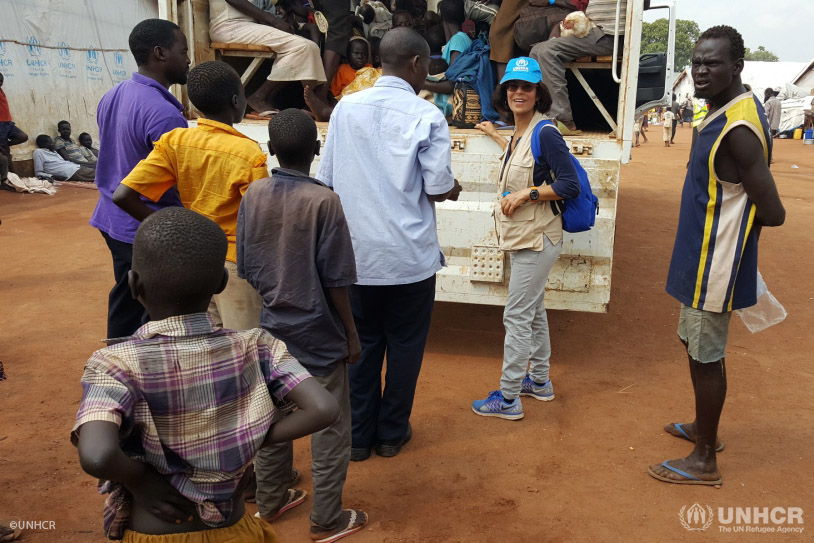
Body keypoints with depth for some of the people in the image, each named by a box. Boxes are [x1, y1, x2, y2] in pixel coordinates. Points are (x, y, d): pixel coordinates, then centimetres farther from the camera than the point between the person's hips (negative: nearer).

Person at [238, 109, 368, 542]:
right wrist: (351, 333, -3)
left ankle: (270, 501, 37)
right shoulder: (323, 201, -18)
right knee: (330, 429, 9)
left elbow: (246, 269, 2)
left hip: (271, 327, 5)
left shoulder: (253, 195, -4)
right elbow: (336, 280, -15)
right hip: (318, 333, -5)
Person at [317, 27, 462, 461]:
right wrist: (454, 188, 10)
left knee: (362, 343, 15)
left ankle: (358, 434, 25)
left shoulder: (345, 108, 0)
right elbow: (439, 189, -12)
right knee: (405, 345, 13)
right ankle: (392, 433, 26)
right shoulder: (427, 116, -9)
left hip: (358, 252, 3)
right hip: (411, 256, -3)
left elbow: (325, 180, 1)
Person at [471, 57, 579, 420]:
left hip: (537, 240, -10)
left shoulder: (545, 132, -16)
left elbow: (570, 185, -18)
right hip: (524, 239, 10)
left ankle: (508, 399, 5)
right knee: (533, 311, 18)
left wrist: (526, 193, -22)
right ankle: (539, 381, 34)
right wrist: (496, 136, 42)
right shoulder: (520, 131, 10)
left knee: (517, 316, -5)